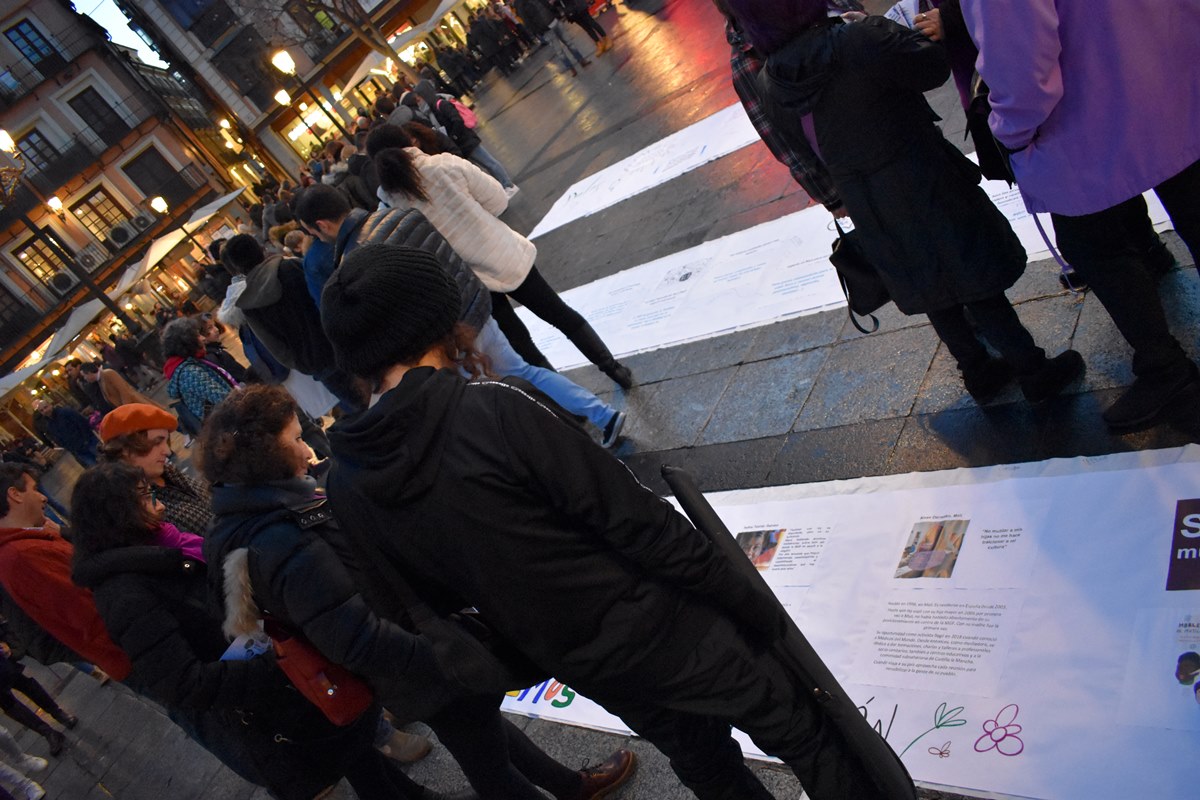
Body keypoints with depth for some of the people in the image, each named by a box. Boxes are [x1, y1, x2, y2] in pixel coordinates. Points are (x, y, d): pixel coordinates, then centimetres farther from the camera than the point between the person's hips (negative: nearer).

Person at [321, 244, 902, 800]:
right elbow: (636, 521, -23)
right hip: (661, 630, -6)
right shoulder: (496, 409, -27)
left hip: (582, 671, 7)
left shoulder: (344, 487, -7)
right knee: (799, 733, 18)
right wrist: (750, 604, -11)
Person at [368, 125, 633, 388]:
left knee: (518, 342, 20)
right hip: (505, 258, -1)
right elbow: (498, 201, -7)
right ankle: (613, 367, 29)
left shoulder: (388, 200, -11)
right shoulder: (446, 164, -15)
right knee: (561, 315, 18)